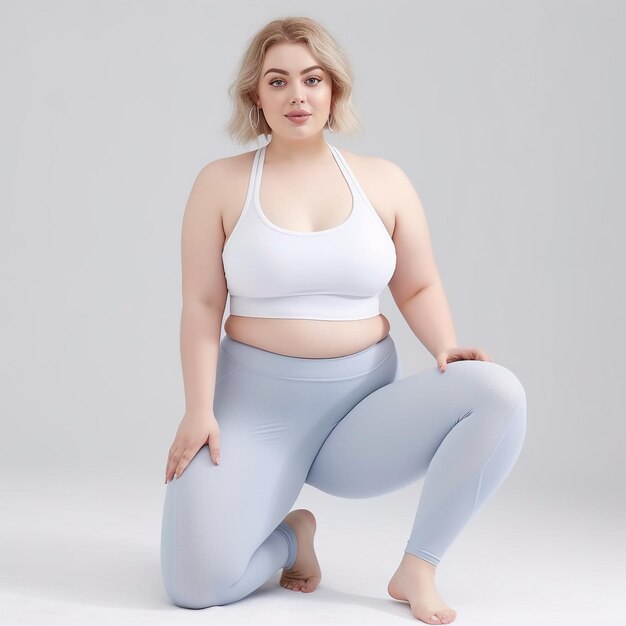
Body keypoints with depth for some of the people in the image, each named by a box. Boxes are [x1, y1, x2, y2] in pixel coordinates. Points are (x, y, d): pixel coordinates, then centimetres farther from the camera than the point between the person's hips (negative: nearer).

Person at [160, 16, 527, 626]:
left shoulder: (384, 181, 6)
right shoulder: (222, 183, 1)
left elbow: (419, 288, 9)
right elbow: (202, 305, -3)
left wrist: (447, 349, -11)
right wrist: (199, 408, -14)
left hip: (364, 404, 2)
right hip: (258, 405, -1)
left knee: (498, 392, -25)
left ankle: (417, 568, -12)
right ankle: (291, 536, 12)